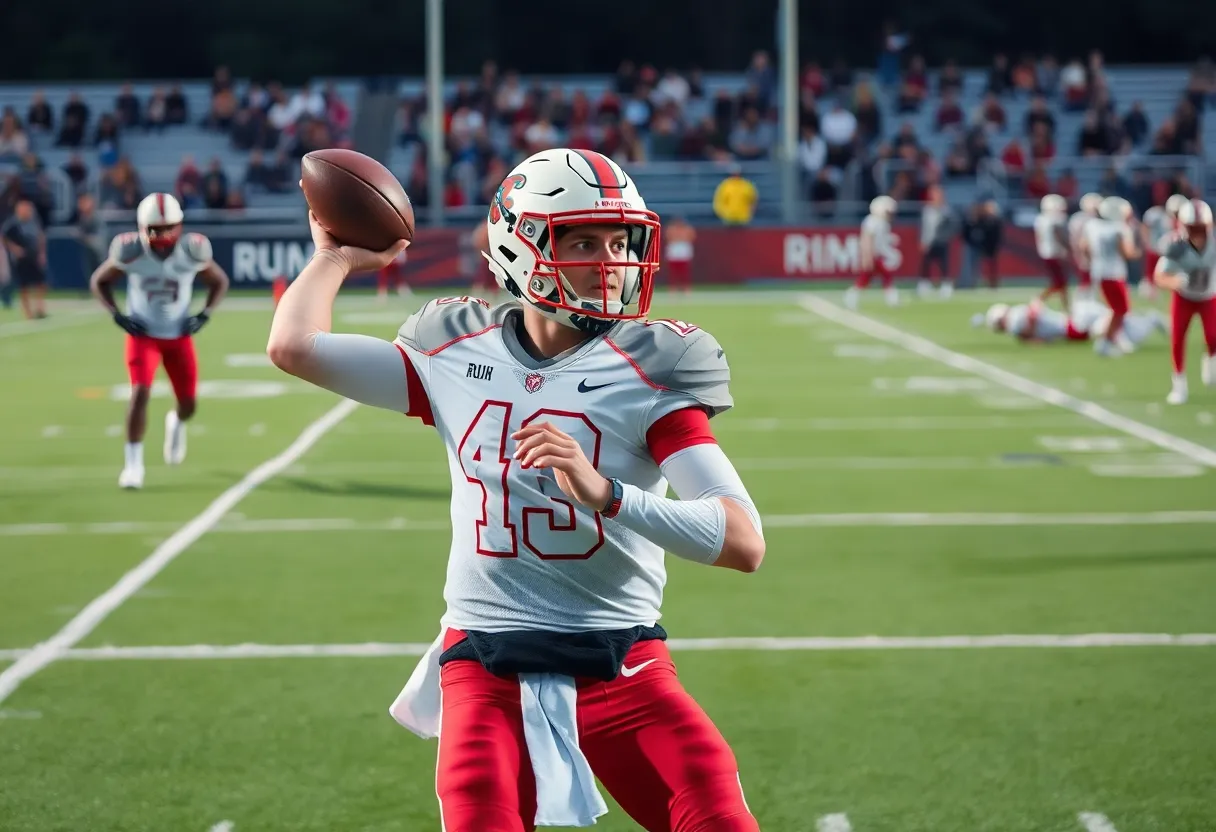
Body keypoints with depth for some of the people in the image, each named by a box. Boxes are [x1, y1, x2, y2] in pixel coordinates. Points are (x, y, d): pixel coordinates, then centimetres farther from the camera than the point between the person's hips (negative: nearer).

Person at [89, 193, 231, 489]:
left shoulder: (191, 251, -16)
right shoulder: (131, 251, -18)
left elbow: (220, 282, 3)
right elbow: (99, 281, -1)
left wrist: (204, 315, -10)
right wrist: (118, 315, -12)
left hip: (179, 336, 2)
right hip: (143, 334, -2)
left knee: (188, 404, 5)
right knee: (140, 392, -21)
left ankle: (176, 422, 44)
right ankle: (133, 463, -10)